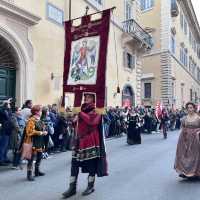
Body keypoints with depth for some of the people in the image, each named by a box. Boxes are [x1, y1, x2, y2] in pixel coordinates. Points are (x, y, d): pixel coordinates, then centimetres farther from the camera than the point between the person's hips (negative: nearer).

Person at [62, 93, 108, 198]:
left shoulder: (96, 111, -6)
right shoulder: (82, 108, 12)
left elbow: (91, 121, -26)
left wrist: (80, 113, -19)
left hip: (91, 141, -5)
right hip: (80, 140, 6)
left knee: (91, 163, 6)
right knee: (74, 163, 5)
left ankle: (91, 186, 23)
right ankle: (72, 188, 15)